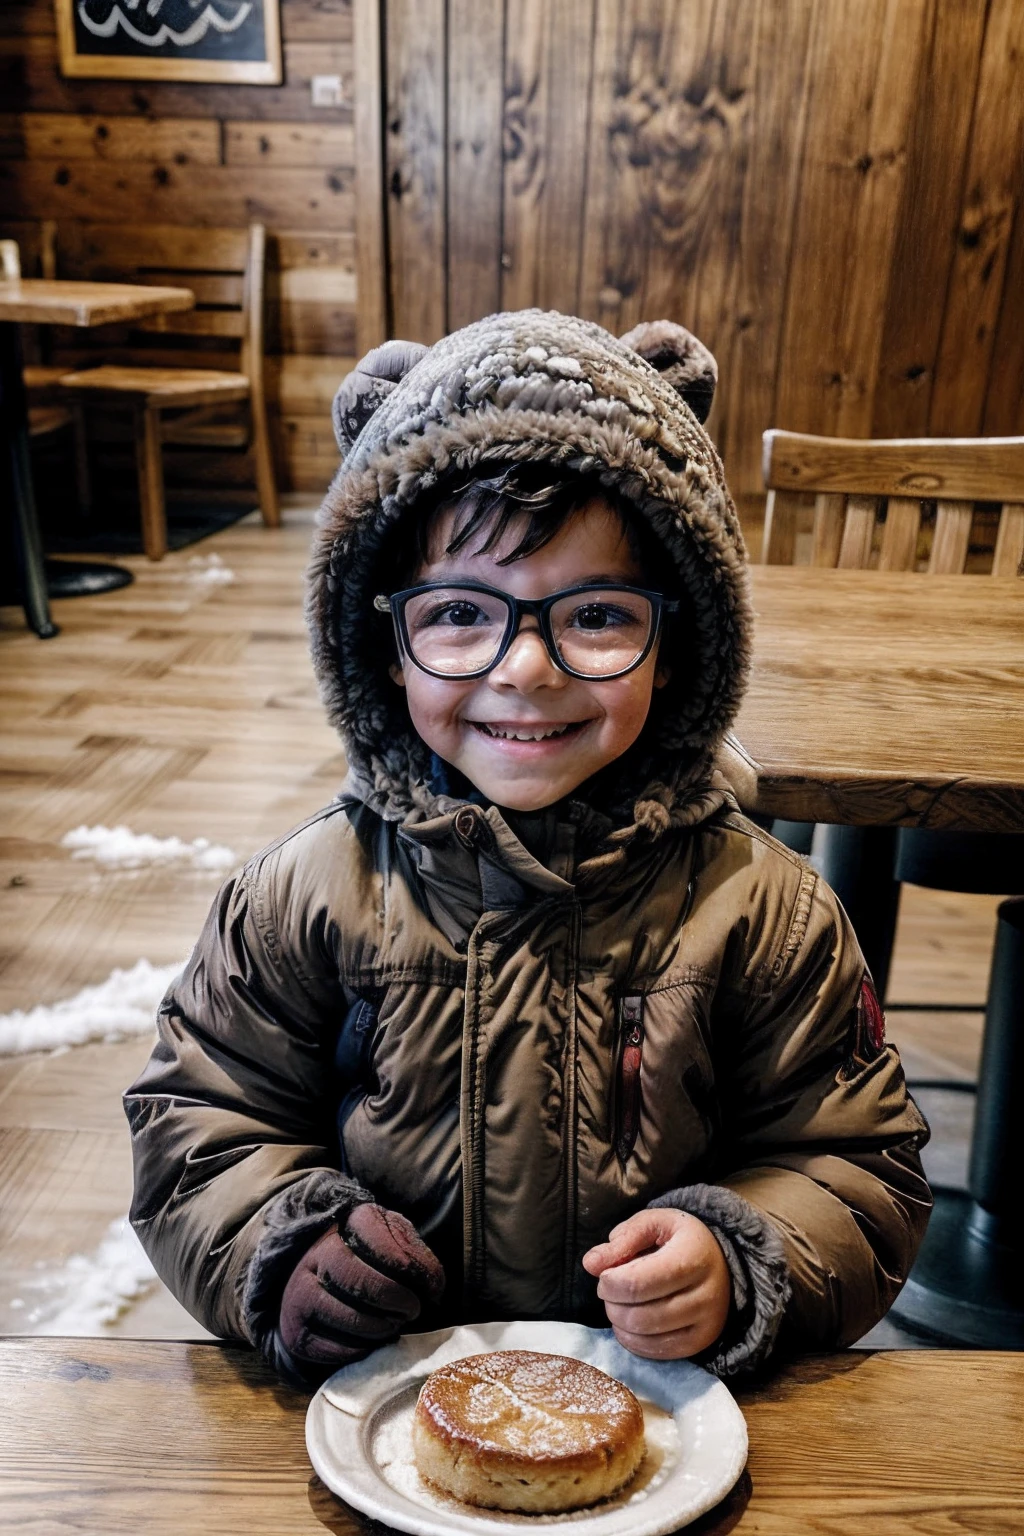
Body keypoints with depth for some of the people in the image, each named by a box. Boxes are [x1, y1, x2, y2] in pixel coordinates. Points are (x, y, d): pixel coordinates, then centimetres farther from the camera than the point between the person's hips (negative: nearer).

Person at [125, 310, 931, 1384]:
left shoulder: (758, 910, -9)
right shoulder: (310, 895, -8)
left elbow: (859, 1165, 0)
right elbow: (198, 1124, 3)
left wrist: (739, 1269, -18)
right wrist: (284, 1251, -14)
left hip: (657, 1402, 0)